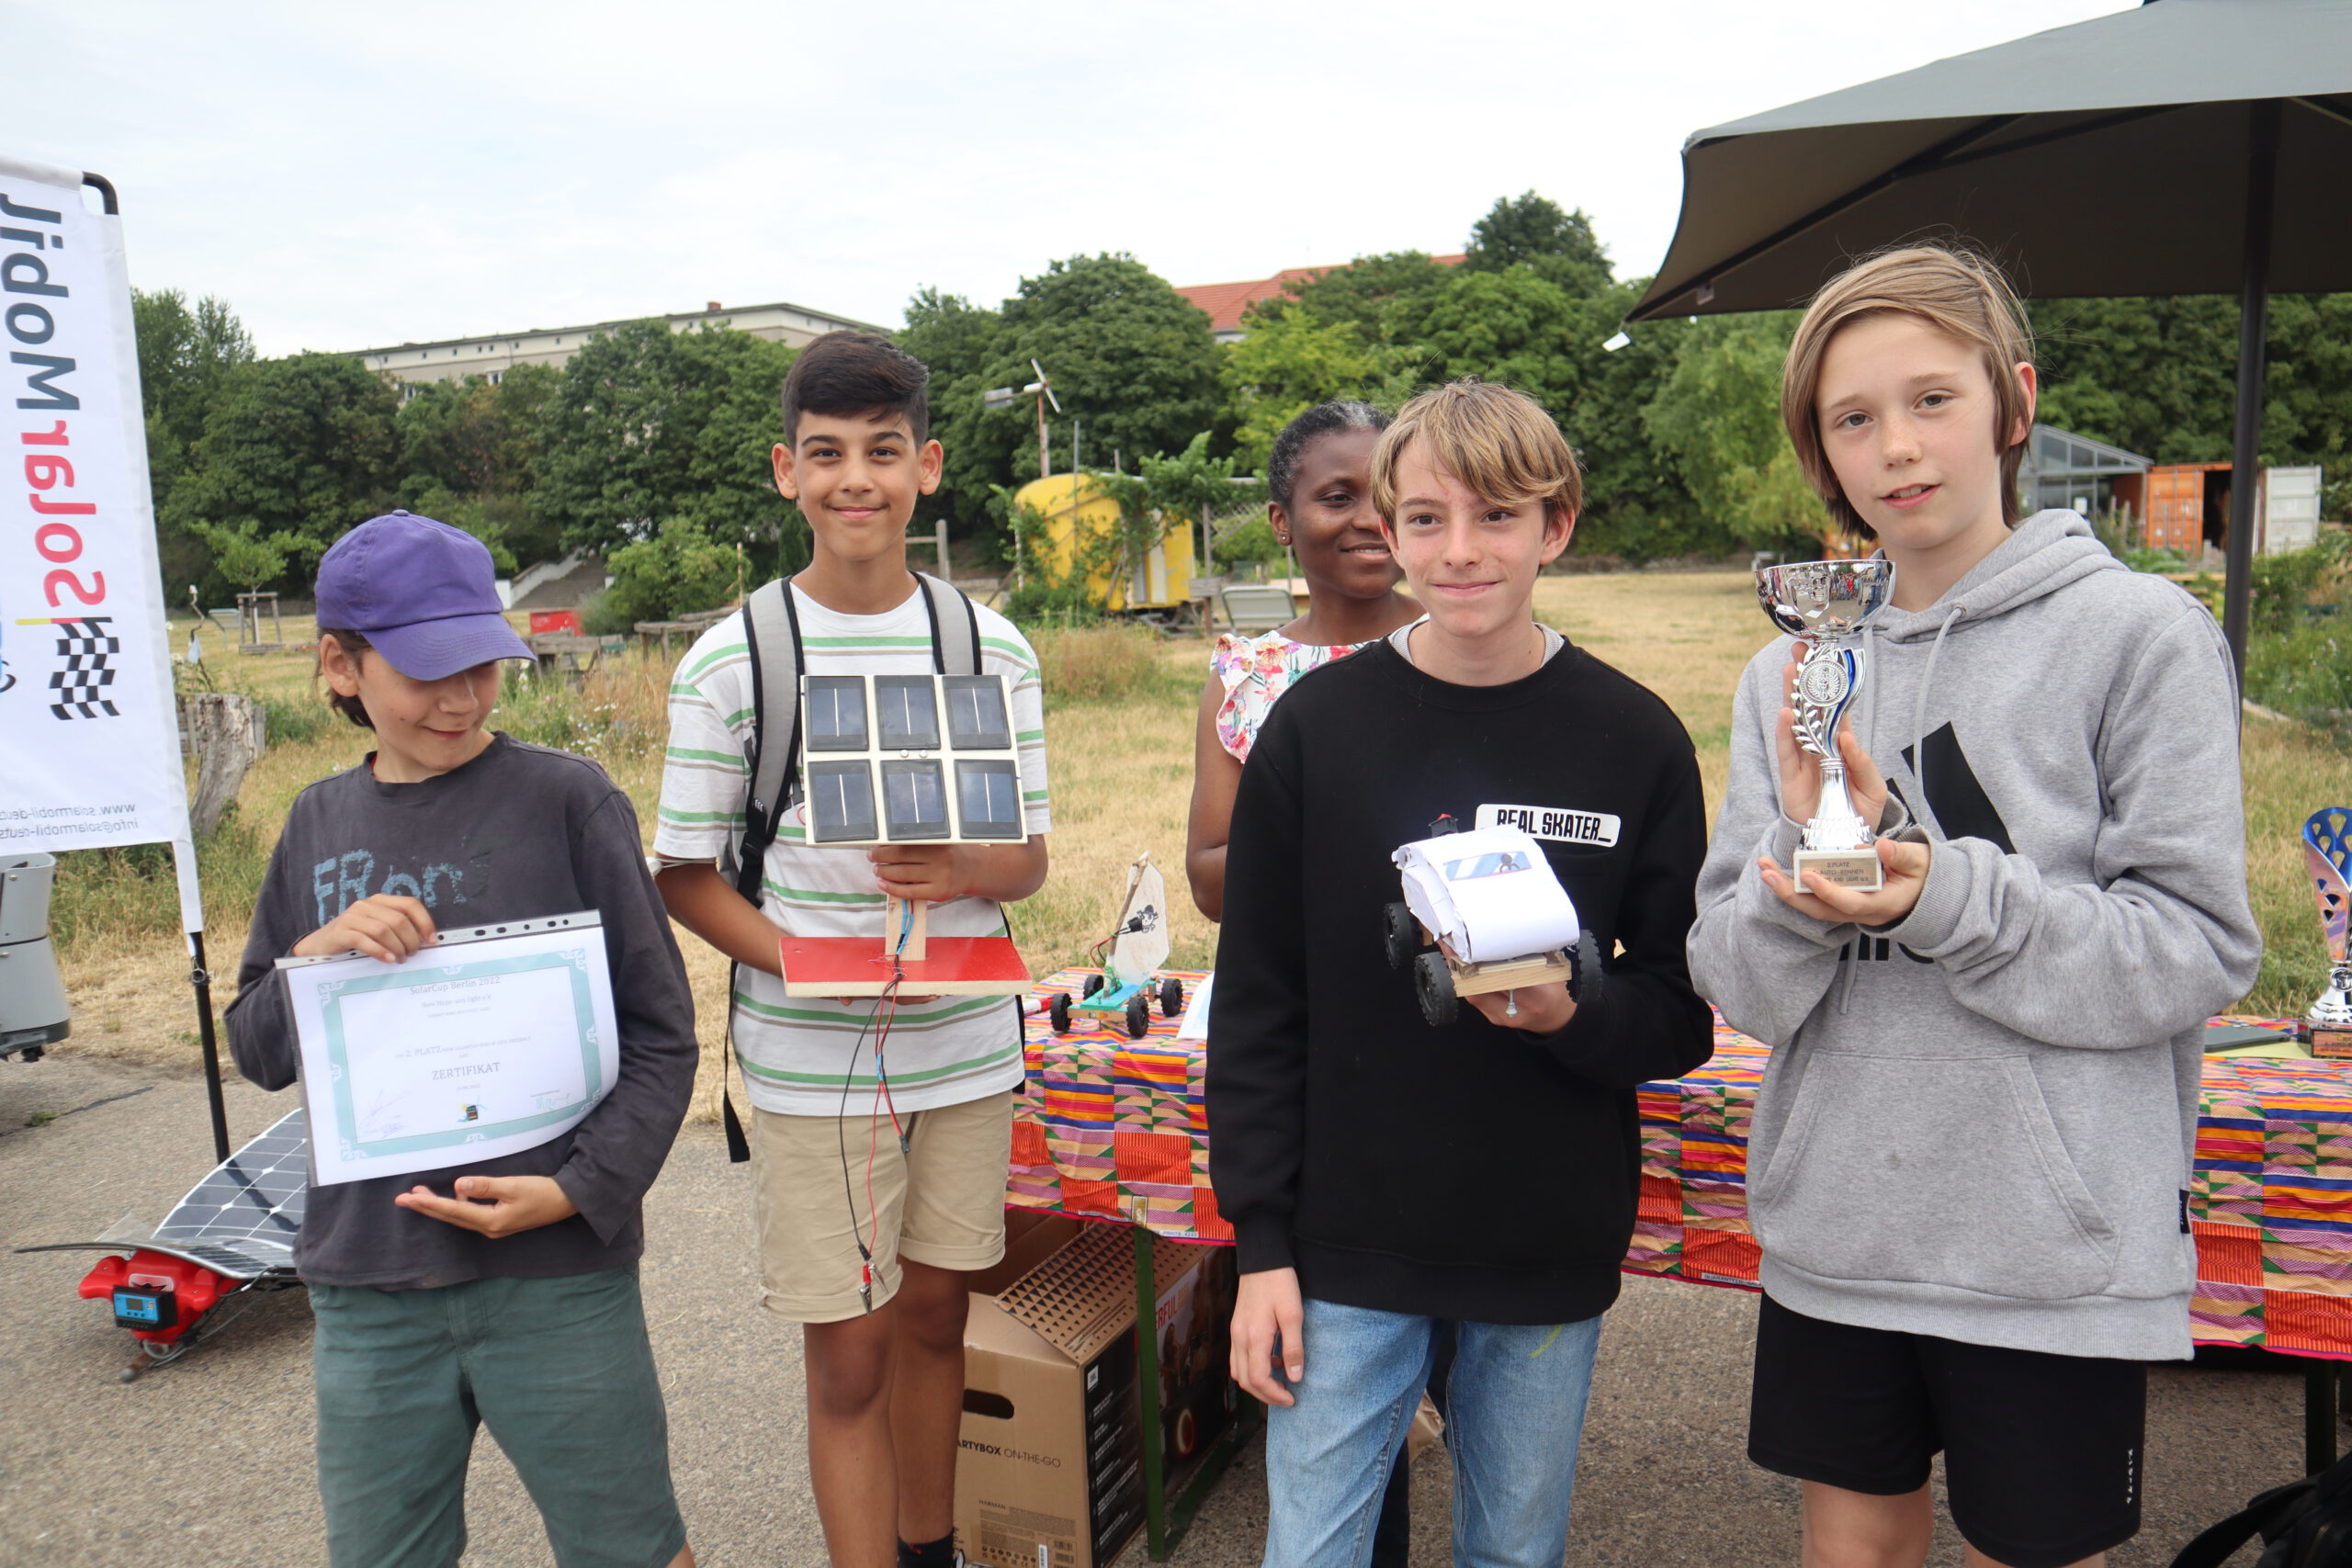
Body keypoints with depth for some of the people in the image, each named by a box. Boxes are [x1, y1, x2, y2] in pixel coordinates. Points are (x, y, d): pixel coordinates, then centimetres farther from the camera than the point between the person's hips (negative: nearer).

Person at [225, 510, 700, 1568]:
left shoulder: (566, 800, -6)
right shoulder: (319, 824, 7)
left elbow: (661, 1033, -5)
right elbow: (255, 1051, 10)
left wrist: (578, 1189, -17)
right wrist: (314, 958, -9)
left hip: (557, 1275, -3)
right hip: (367, 1286, 4)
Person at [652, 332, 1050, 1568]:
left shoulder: (992, 647, 1)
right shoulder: (729, 661, -6)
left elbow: (1029, 859, 4)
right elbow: (685, 877, -2)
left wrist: (960, 873, -19)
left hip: (969, 1046, 3)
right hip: (811, 1061, -3)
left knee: (935, 1317, 18)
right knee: (847, 1357, 5)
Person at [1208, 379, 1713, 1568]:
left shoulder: (1637, 740, -4)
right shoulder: (1314, 727, -5)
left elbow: (1683, 1018, 1)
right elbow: (1257, 1011, -1)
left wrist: (1574, 1014, -21)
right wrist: (1262, 1242, -4)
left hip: (1550, 1254, 1)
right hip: (1346, 1248, 0)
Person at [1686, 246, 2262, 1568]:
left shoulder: (2142, 633, -7)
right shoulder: (1791, 674, 4)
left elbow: (2199, 951, -11)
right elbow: (1741, 986, -1)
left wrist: (1945, 900, -23)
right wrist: (1803, 857, -20)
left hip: (2060, 1251, -3)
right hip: (1834, 1232, 4)